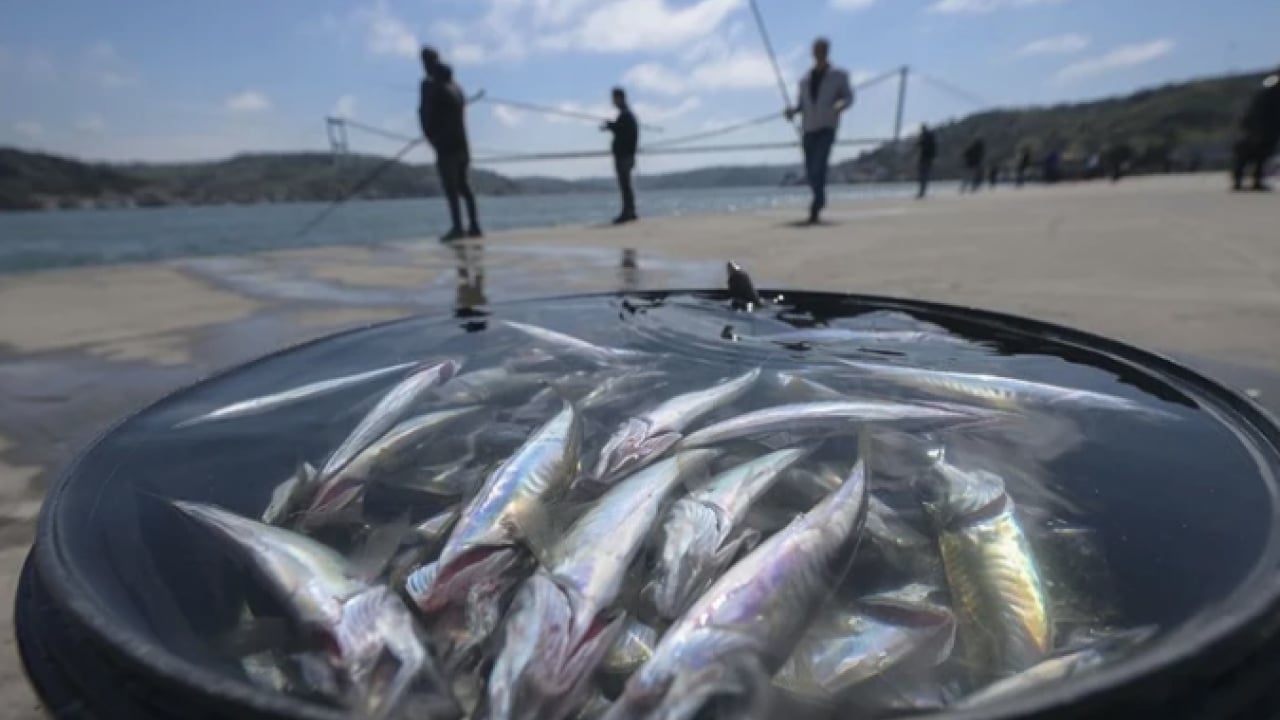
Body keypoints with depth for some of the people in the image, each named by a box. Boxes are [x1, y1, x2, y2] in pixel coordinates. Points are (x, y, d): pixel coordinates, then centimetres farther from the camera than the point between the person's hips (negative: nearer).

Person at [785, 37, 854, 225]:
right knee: (810, 172, 4)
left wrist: (840, 105, -18)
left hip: (827, 127, -4)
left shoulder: (839, 75, 8)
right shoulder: (805, 80, 16)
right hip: (809, 129, 4)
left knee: (819, 167, -20)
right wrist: (793, 111, -5)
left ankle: (815, 208, -19)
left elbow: (849, 97, 5)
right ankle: (820, 199, 28)